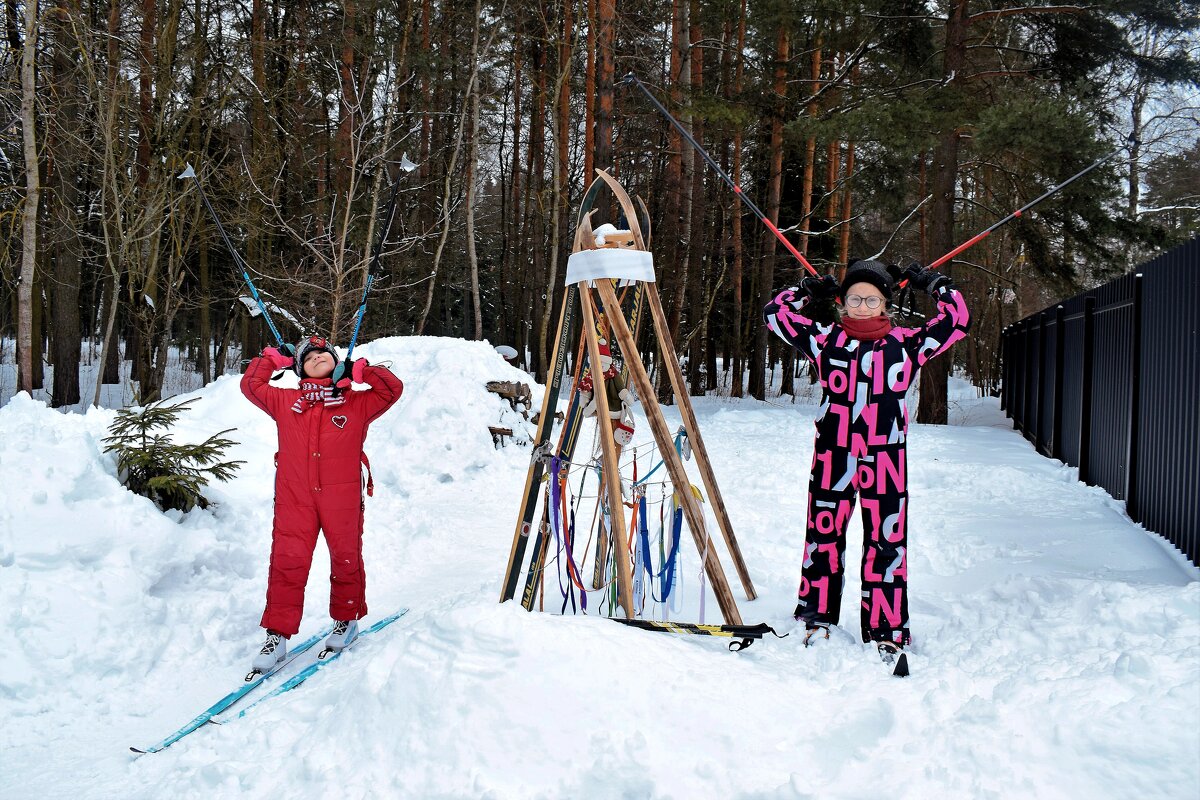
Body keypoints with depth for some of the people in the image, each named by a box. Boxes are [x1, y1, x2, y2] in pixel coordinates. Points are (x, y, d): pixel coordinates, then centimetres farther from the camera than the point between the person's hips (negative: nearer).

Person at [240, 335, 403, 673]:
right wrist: (274, 357, 18)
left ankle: (346, 619, 29)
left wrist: (357, 370, -1)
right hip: (294, 498, 1)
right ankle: (277, 635, 1)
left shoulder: (357, 403, 9)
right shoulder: (286, 401, 15)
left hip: (342, 497, -1)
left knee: (345, 559, 9)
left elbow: (393, 389, 1)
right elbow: (251, 384, 19)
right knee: (287, 563, -3)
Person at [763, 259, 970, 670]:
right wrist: (810, 290, 13)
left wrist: (931, 281, 11)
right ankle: (817, 621, 21)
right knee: (823, 537, 7)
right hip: (832, 457, 1)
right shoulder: (825, 340, 6)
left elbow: (957, 319, 6)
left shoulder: (905, 344, 5)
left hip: (885, 462, -1)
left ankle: (886, 635, 11)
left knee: (886, 545, 2)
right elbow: (775, 312, 11)